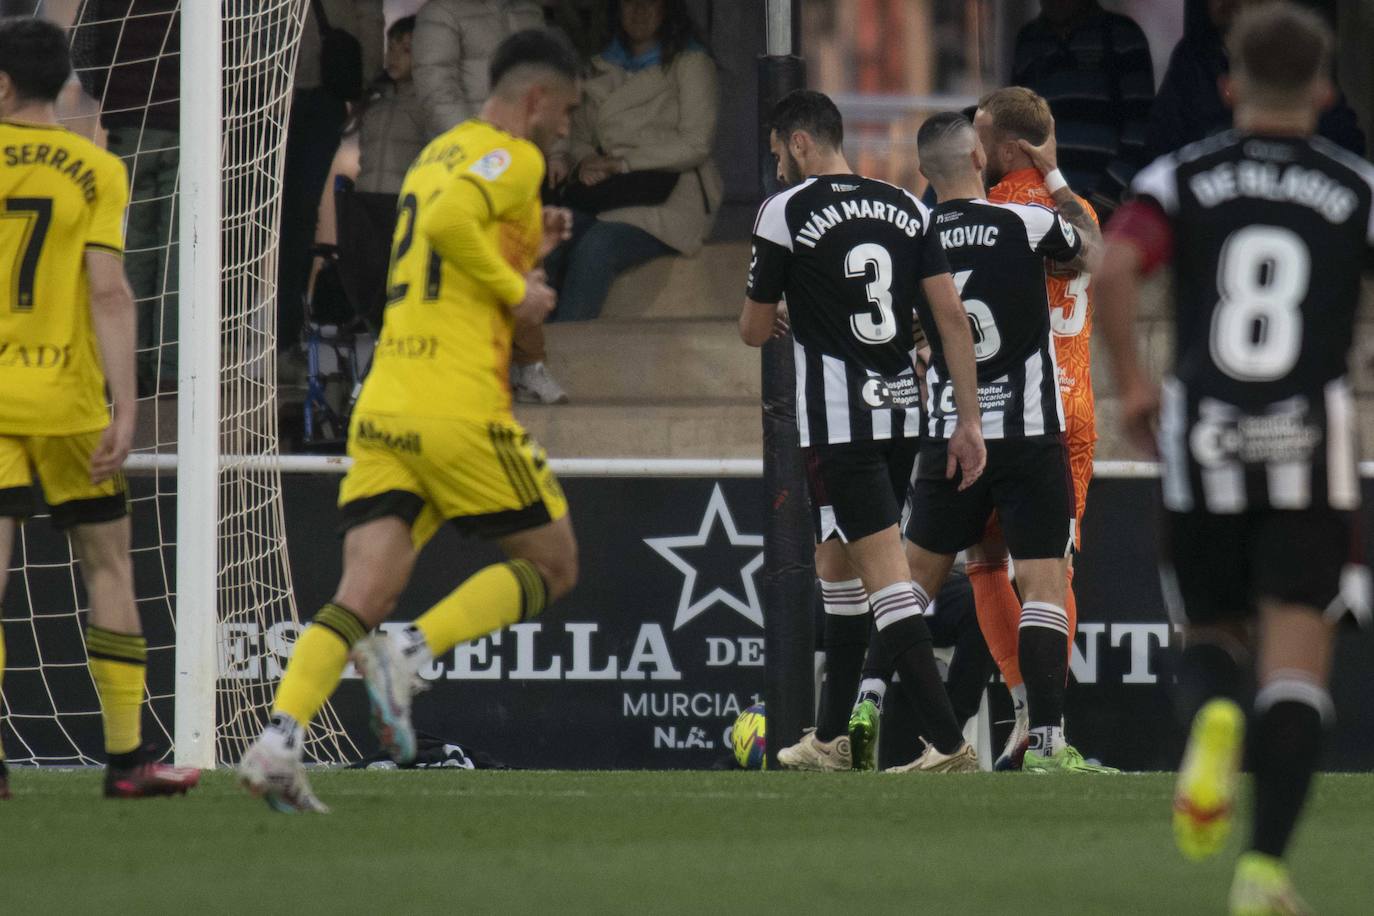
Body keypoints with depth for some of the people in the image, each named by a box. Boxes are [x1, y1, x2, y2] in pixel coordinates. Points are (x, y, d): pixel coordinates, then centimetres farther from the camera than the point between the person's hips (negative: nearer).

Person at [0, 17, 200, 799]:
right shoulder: (97, 170, -1)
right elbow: (109, 292, -8)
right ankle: (127, 757, 8)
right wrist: (125, 409, -9)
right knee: (109, 564, 10)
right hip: (68, 402, 0)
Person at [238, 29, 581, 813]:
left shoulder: (441, 152, 23)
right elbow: (448, 220, -25)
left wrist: (530, 246, 25)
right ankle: (411, 655, -11)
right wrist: (517, 288, -13)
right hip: (460, 412, -7)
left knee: (364, 595, -2)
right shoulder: (513, 158, -5)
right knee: (553, 568, 9)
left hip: (383, 412, 8)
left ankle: (280, 739, -22)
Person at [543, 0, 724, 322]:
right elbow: (579, 135, 18)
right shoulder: (602, 69, 21)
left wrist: (620, 163, -9)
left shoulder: (689, 63, 5)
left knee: (595, 247, -34)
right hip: (608, 195, 4)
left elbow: (695, 144, -4)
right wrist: (584, 163, -7)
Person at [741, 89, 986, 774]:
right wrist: (968, 421, 6)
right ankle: (831, 738, 27)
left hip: (837, 421, -7)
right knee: (837, 564, 20)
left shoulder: (785, 211, -6)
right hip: (902, 413, 7)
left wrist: (764, 321, 27)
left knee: (885, 576, -11)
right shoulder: (905, 207, 9)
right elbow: (952, 317, 4)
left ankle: (950, 745, -20)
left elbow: (755, 330, 2)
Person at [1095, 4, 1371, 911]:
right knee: (1296, 667, 0)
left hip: (1204, 449, 1)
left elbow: (1112, 267, -13)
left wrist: (1130, 378, -1)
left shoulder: (1184, 179, 5)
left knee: (1214, 640, 19)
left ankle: (1214, 721, -17)